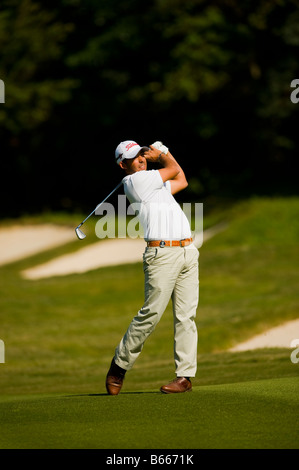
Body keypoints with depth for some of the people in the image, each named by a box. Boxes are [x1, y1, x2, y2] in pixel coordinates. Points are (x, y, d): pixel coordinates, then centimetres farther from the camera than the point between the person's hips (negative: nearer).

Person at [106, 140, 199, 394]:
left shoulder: (154, 182, 23)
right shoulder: (134, 181, -3)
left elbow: (181, 181, 36)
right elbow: (175, 171, 4)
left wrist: (162, 153, 33)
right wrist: (162, 156, 23)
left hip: (188, 251, 8)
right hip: (162, 254, -8)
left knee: (186, 315, 0)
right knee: (151, 313, -11)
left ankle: (185, 375, -1)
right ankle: (120, 364, 4)